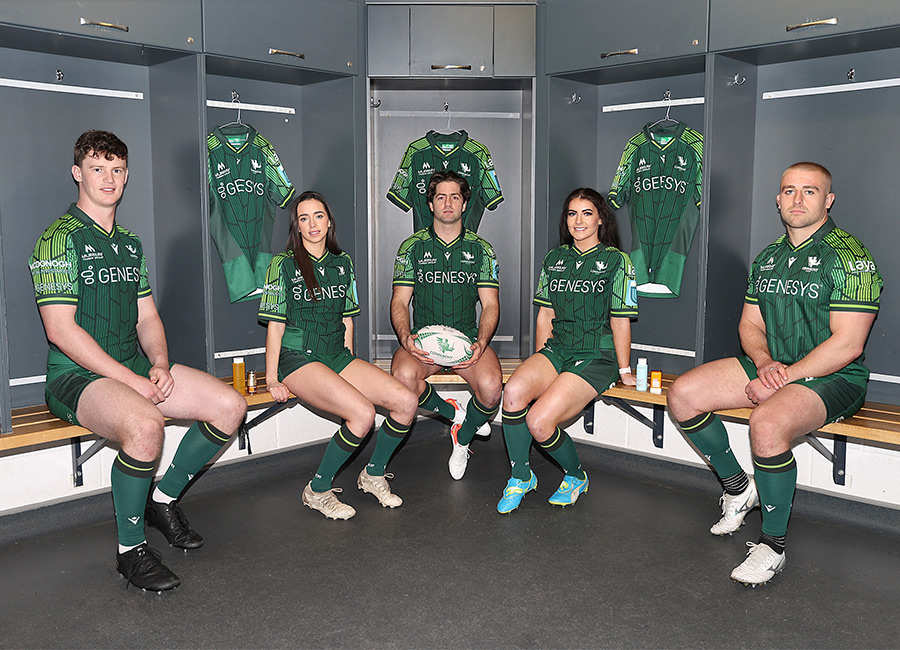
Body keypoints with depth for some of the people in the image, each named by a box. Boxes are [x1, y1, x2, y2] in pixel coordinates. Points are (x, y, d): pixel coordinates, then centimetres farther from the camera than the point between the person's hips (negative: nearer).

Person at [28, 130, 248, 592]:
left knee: (230, 406, -8)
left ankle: (163, 500, 11)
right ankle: (130, 549, -14)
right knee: (145, 424, -37)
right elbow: (60, 330, -16)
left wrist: (160, 365, -4)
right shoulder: (59, 239, -7)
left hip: (135, 368, 7)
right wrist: (130, 380, -20)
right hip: (77, 376, -7)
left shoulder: (130, 244, 17)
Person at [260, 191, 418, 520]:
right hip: (298, 358, -6)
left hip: (337, 356, 6)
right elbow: (275, 325, -3)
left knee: (406, 401, -13)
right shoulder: (283, 264, -1)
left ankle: (373, 474, 9)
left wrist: (351, 366, 13)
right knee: (363, 413, -29)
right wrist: (272, 379, -8)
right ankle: (317, 491, -9)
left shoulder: (342, 263, 14)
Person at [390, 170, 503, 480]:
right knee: (403, 376, -34)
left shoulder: (480, 249, 7)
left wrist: (481, 343, -19)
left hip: (468, 336, 0)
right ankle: (455, 413, -1)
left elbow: (490, 305, 2)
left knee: (491, 385, -30)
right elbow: (399, 303, 2)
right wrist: (406, 338, -20)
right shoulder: (412, 247, 6)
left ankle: (462, 438, 4)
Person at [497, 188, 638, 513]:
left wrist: (624, 371, 3)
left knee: (538, 421, -23)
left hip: (596, 357, -4)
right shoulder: (554, 258, 14)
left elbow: (620, 321, 1)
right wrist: (539, 367, 14)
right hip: (556, 350, 5)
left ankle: (576, 476, 8)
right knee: (514, 390, -28)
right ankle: (521, 476, -7)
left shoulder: (616, 260, 1)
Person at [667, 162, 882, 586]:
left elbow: (847, 345, -19)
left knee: (767, 422, -37)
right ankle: (737, 487, 11)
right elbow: (750, 324, 13)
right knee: (682, 394, -8)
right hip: (770, 366, 8)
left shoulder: (848, 256, -12)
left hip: (832, 378, -7)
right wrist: (765, 363, -9)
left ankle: (773, 545, -18)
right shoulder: (768, 257, 12)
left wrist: (782, 379, -20)